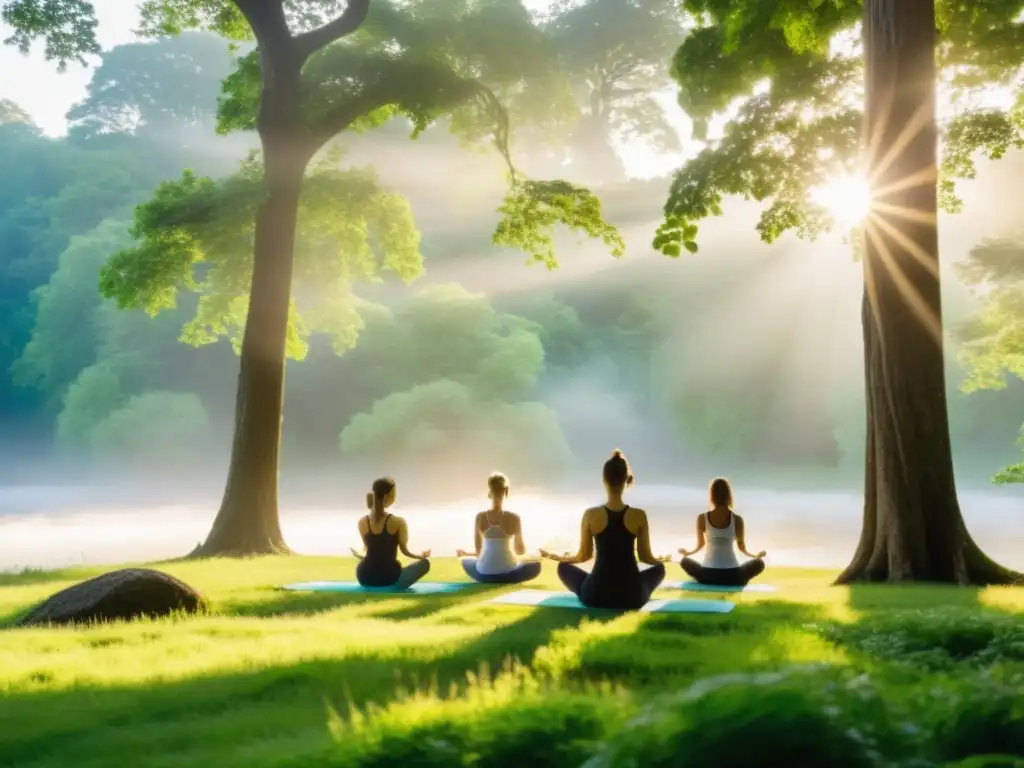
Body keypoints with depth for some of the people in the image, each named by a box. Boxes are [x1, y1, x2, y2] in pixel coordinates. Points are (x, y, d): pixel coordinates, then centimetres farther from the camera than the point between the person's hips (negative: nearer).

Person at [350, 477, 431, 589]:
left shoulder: (362, 522, -2)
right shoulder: (398, 522, -15)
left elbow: (369, 549, 9)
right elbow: (405, 551, -5)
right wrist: (421, 556, 16)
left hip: (365, 578, 6)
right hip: (389, 578, -6)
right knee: (424, 563, 18)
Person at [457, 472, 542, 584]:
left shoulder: (480, 517, -4)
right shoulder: (514, 518, -9)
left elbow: (478, 552, 3)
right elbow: (520, 550, 5)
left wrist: (465, 553, 26)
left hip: (484, 574, 2)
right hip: (508, 573, -2)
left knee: (466, 562, 36)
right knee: (536, 565, 27)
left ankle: (489, 580, 14)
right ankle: (506, 580, 9)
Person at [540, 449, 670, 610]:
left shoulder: (591, 515, -7)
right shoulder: (639, 516, -7)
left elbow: (583, 556, 3)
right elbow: (645, 557, 3)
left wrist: (554, 556, 22)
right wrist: (663, 559, 27)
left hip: (595, 596, 0)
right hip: (632, 597, 1)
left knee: (563, 567, 29)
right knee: (659, 568, 32)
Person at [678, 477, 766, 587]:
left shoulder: (702, 518, -5)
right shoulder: (737, 519, -7)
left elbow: (700, 545, 7)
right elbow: (741, 547, 3)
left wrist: (687, 552, 29)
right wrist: (756, 556, 25)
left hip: (708, 575, 1)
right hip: (732, 576, -1)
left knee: (685, 561, 31)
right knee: (759, 563, 26)